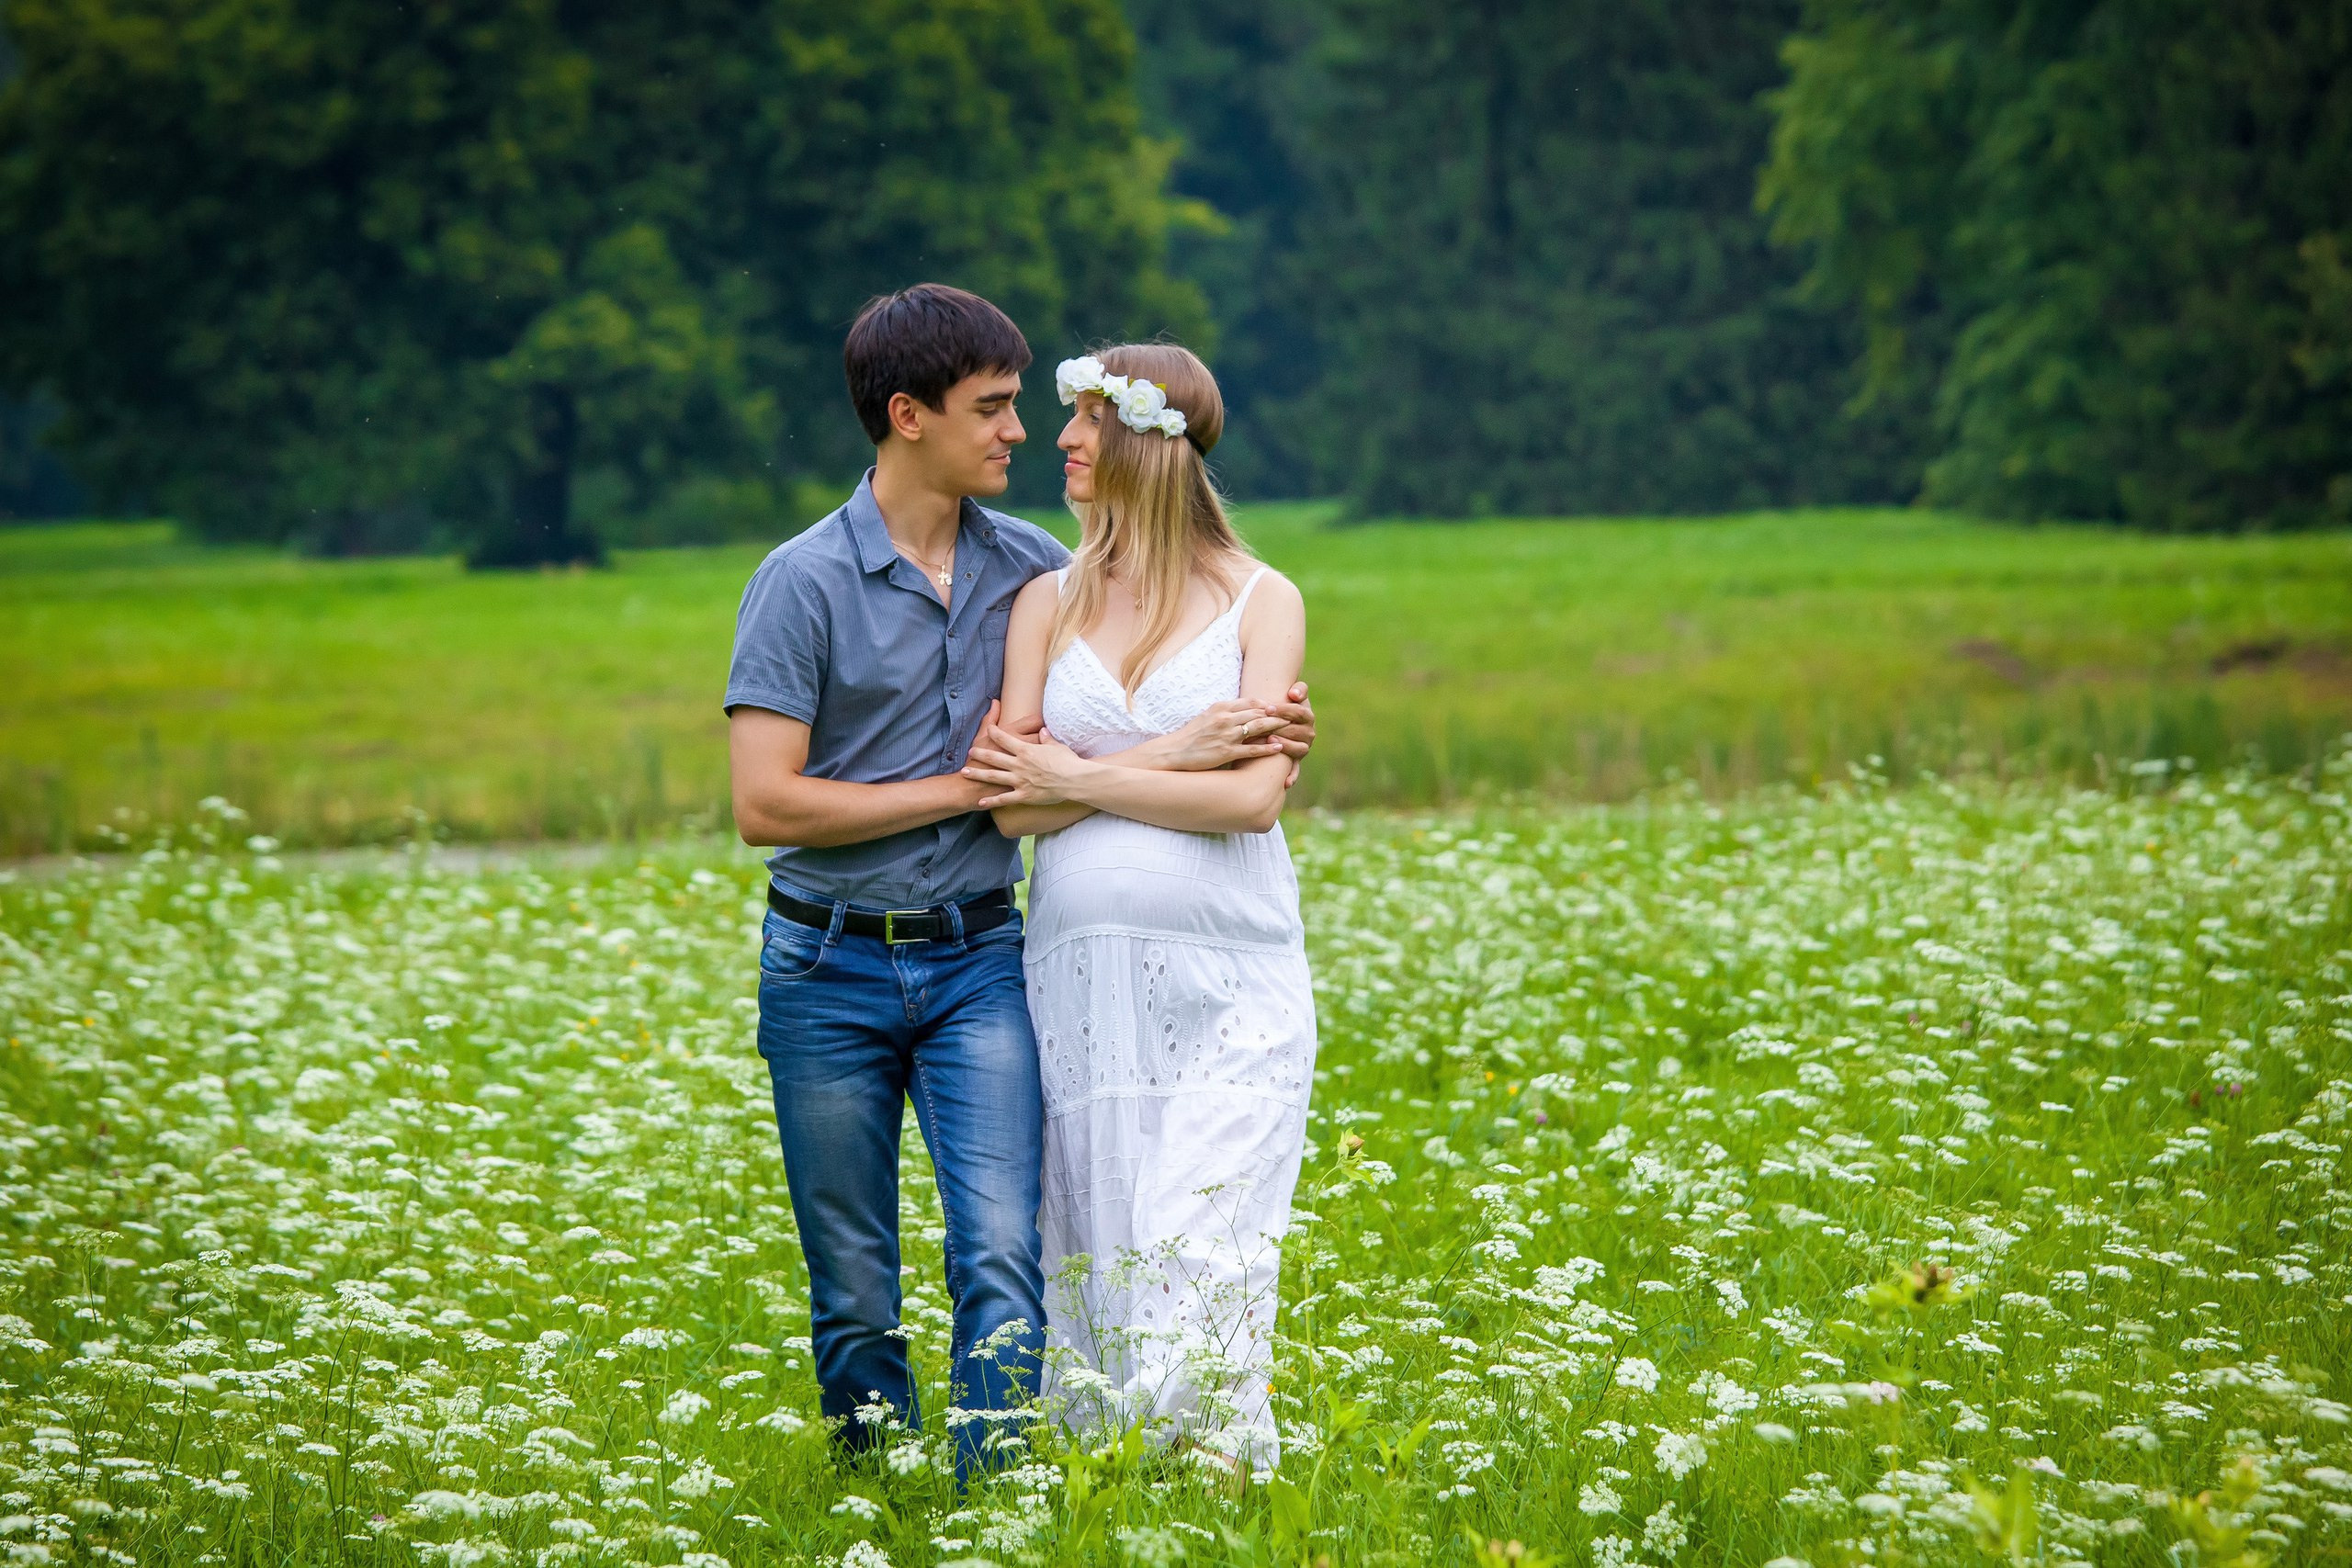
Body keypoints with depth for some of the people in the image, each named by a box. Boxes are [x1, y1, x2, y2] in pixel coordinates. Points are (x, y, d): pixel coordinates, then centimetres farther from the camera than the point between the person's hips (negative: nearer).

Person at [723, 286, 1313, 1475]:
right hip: (832, 972, -2)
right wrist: (965, 789, -12)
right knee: (853, 1289, 6)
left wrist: (1258, 733, -4)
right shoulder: (804, 583, -8)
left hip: (977, 963, 2)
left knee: (1002, 1257, -13)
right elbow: (765, 805, -14)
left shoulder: (1030, 568, 5)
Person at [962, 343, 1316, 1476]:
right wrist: (1184, 762, -10)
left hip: (1225, 989, -3)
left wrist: (1079, 776, -6)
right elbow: (1010, 806, -1)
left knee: (1197, 1262, -13)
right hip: (1082, 982, 3)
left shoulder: (1261, 602, 2)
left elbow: (1252, 797, -9)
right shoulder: (1047, 602, 10)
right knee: (1091, 1265, 2)